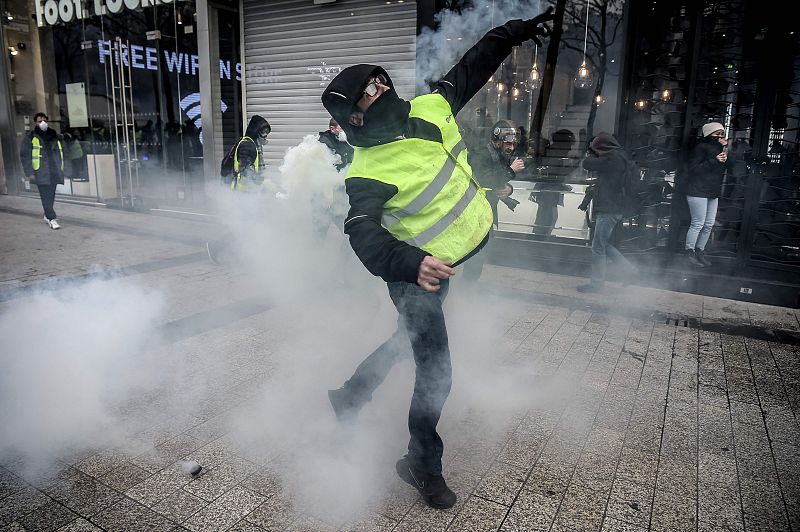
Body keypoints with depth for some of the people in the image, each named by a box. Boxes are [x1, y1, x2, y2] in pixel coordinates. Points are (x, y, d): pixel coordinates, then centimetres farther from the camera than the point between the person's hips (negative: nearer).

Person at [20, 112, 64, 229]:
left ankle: (47, 215, 25)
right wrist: (29, 172, -9)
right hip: (41, 173, -4)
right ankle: (52, 219, -11)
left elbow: (61, 152, 21)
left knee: (51, 195, 10)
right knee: (46, 196, -10)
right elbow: (24, 155, -1)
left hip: (55, 172, 4)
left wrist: (61, 169, 13)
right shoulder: (30, 138, 2)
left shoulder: (56, 136, 15)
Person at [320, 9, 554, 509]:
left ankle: (351, 395, 45)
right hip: (418, 278, -8)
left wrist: (515, 30, 15)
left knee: (410, 339, 23)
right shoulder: (369, 174, -25)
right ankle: (423, 463, 25)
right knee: (435, 374, 0)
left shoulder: (431, 107, -4)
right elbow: (364, 234, -37)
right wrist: (411, 265, -54)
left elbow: (470, 68, 10)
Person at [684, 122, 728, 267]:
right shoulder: (701, 147, -7)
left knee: (709, 224, 7)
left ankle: (700, 251, 16)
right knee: (698, 224, -8)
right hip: (698, 192, -8)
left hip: (713, 193, 8)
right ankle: (689, 252, 1)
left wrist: (726, 150, 1)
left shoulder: (720, 147, 17)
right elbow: (693, 168, -15)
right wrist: (714, 161, -18)